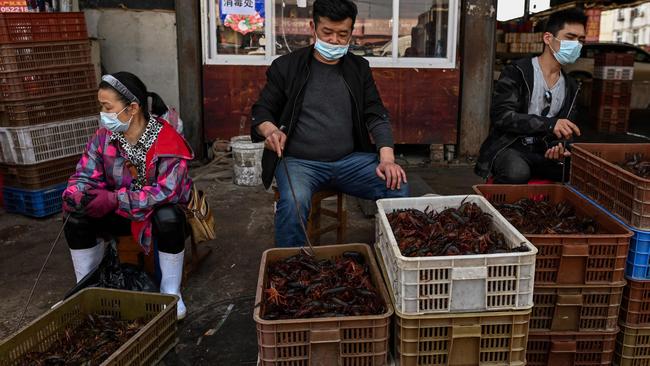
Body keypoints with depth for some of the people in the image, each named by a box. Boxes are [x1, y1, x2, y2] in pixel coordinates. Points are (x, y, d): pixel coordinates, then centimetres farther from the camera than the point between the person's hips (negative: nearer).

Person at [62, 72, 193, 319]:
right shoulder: (103, 137, -9)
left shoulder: (168, 141, -25)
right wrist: (76, 195, -33)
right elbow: (84, 175, -8)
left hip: (161, 211, -4)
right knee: (78, 219, -19)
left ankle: (170, 292, -17)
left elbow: (167, 191, -32)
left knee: (168, 218, -37)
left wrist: (115, 199, -38)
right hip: (120, 212, 5)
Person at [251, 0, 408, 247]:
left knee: (398, 188, -20)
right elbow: (262, 110, 8)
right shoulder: (286, 66, 3)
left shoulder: (359, 68, 11)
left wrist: (387, 159, -12)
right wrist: (270, 130, -18)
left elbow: (376, 115, 6)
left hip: (350, 160, 3)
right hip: (299, 161, -2)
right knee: (293, 203, -34)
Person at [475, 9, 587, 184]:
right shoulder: (516, 72, -6)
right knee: (517, 171, -38)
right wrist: (549, 124, -27)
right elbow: (501, 116, -18)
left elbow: (565, 129, 15)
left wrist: (559, 146, -10)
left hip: (543, 152, 5)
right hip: (508, 147, -5)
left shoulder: (571, 87, 13)